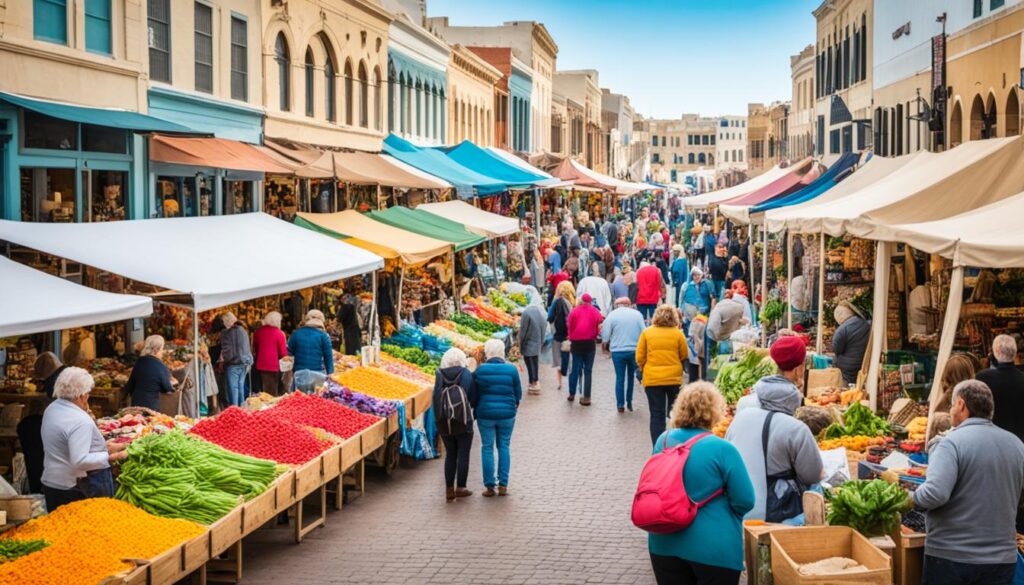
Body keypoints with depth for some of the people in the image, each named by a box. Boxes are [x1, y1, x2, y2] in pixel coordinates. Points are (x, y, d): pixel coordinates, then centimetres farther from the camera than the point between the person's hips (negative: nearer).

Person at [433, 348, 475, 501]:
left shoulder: (439, 374, -2)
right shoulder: (466, 374, -7)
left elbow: (436, 397, -3)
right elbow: (472, 397, -4)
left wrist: (438, 417, 7)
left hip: (444, 421, 3)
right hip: (463, 420, -3)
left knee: (450, 454, 13)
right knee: (463, 454, 7)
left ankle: (449, 489, 12)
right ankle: (460, 487, 7)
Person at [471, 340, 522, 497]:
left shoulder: (479, 370, -7)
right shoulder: (511, 369, -6)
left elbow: (473, 395, 1)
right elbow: (518, 392, 3)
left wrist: (475, 410, 18)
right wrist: (515, 404, 24)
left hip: (485, 414, -1)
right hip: (507, 414, 1)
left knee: (487, 448, 8)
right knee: (504, 446, 12)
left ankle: (489, 486, 8)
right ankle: (503, 485, 9)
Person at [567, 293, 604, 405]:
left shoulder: (574, 311, -1)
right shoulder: (595, 312, -2)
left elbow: (569, 326, 0)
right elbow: (598, 328, -2)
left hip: (576, 343, 1)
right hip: (590, 343, -1)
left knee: (575, 369, 12)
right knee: (588, 370, 3)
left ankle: (572, 394, 16)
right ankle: (586, 397, -1)